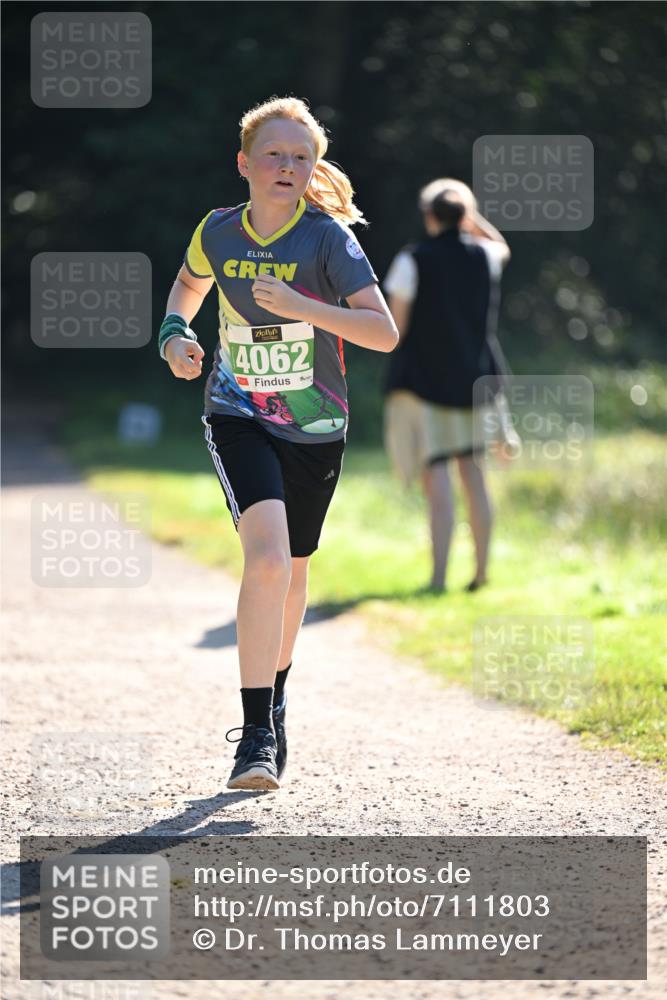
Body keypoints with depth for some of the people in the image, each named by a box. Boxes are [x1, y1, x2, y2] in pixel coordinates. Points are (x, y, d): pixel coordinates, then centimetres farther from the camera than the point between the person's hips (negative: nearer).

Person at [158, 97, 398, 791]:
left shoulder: (328, 238, -12)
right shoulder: (217, 232, -3)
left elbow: (384, 333, -20)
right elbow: (186, 290, 20)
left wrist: (301, 307, -31)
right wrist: (175, 337, 0)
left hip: (315, 428, 1)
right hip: (238, 419, -1)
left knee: (292, 571, 15)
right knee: (267, 557, -23)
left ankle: (274, 700, 43)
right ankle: (257, 733, -23)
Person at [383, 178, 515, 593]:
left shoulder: (413, 261, -10)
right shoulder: (485, 255, 3)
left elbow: (396, 326, -9)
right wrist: (471, 216, 21)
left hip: (424, 375, -4)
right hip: (474, 374, 4)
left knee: (436, 476, -6)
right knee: (473, 472, 13)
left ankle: (439, 576, -11)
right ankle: (481, 570, 14)